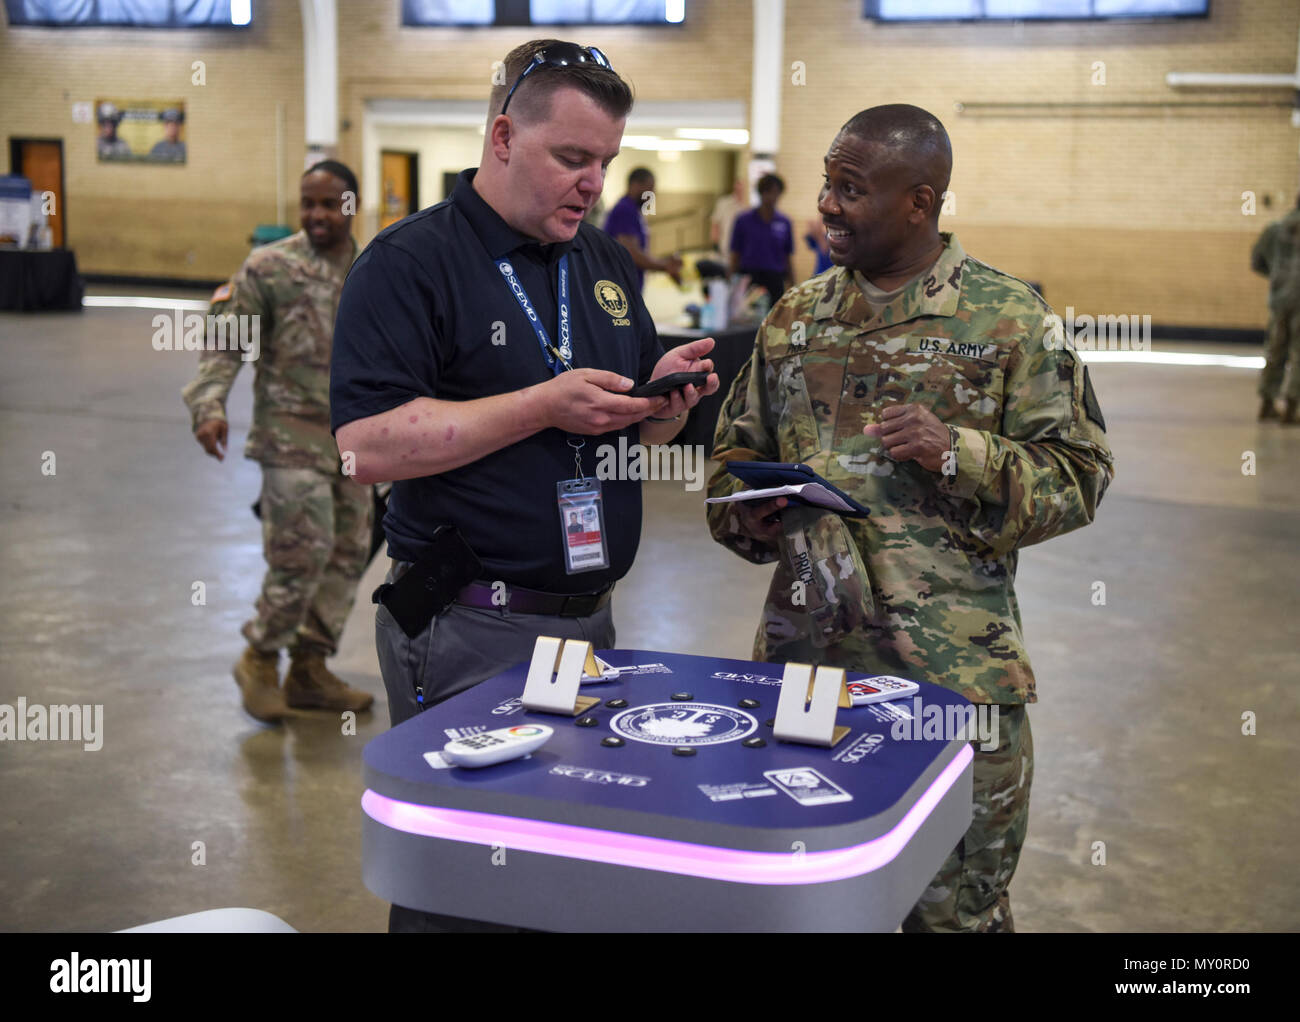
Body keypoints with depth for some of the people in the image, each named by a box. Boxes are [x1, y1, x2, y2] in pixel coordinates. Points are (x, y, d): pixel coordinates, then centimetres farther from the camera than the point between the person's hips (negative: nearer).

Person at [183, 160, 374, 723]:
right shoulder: (269, 267, -6)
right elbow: (225, 342, -6)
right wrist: (209, 405, -18)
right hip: (292, 435, -6)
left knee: (348, 554, 8)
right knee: (302, 553, -11)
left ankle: (310, 669, 21)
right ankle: (260, 659, 11)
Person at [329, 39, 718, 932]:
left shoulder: (608, 262, 13)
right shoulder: (410, 262, -9)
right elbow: (369, 445, -19)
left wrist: (663, 400, -4)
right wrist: (546, 405, -20)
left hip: (592, 618, 7)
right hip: (468, 632, -7)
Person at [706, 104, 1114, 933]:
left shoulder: (1009, 318, -4)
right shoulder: (795, 316, 9)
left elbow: (1077, 476, -5)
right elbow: (737, 446, 18)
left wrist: (958, 453, -20)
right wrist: (745, 514, -2)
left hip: (955, 675, -4)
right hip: (803, 656, 4)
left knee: (957, 906, 11)